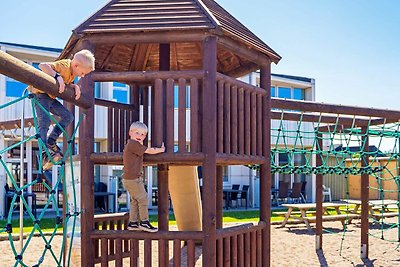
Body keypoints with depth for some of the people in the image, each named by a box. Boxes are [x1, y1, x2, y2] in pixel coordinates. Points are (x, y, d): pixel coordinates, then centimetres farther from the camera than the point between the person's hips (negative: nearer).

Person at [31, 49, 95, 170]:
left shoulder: (73, 71, 2)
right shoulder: (63, 65, -26)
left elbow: (69, 83, 6)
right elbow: (42, 65, -37)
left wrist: (76, 86, -15)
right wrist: (58, 76, -45)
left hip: (51, 97, 9)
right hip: (40, 93, -9)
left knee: (68, 116, 6)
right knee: (44, 121, -21)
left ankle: (51, 142, 8)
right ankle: (44, 154, -25)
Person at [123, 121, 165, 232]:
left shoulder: (131, 144, 14)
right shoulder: (133, 144, -18)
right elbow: (149, 151, -16)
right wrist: (161, 149, -2)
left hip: (131, 178, 10)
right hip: (132, 178, -10)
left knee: (135, 200, 15)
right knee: (143, 199, -2)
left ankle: (133, 223, 20)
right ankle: (144, 222, 4)